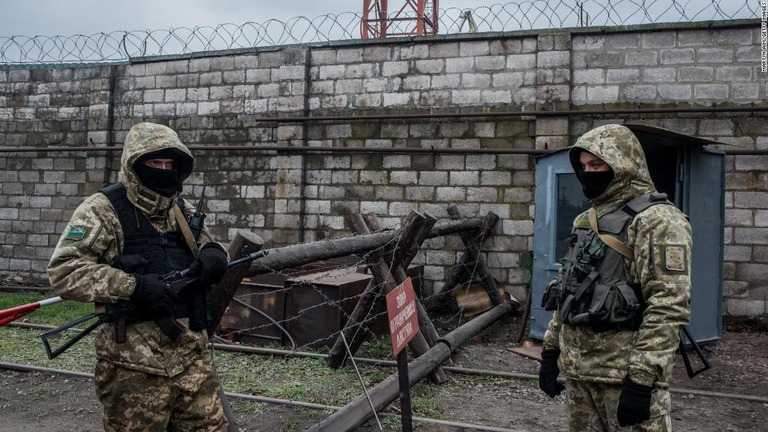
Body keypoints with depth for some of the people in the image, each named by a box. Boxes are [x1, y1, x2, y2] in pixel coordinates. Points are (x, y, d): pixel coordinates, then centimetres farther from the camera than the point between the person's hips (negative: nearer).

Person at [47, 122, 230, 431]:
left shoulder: (184, 210, 14)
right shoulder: (103, 210, -6)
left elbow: (208, 247, 24)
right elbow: (63, 270, -14)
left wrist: (213, 256, -2)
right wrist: (134, 285, -24)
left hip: (193, 354, 6)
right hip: (135, 362, -5)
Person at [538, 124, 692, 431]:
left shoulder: (656, 220, -12)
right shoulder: (585, 221, 14)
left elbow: (669, 306, -19)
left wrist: (642, 378, -23)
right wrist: (550, 349, 15)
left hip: (626, 370, -8)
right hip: (576, 367, 8)